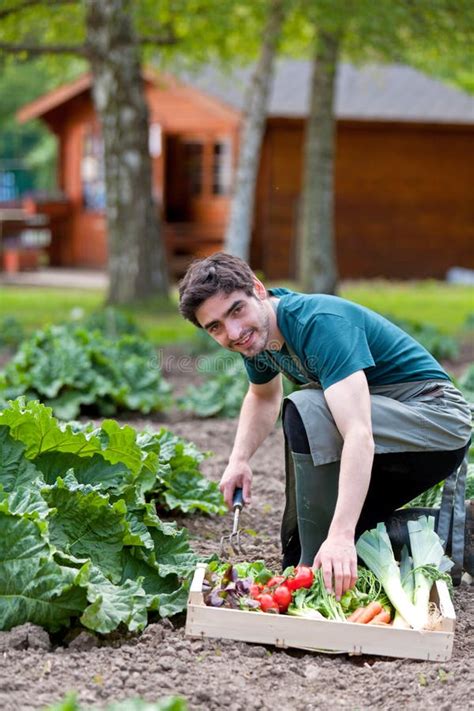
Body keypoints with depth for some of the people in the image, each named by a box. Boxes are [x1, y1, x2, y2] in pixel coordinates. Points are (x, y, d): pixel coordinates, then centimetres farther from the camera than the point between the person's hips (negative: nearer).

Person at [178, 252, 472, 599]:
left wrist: (341, 535, -50)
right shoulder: (256, 335, -2)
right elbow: (264, 396, 22)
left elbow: (359, 435, -40)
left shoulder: (320, 323, -29)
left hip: (440, 422, -9)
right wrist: (239, 460, 3)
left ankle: (319, 573, -23)